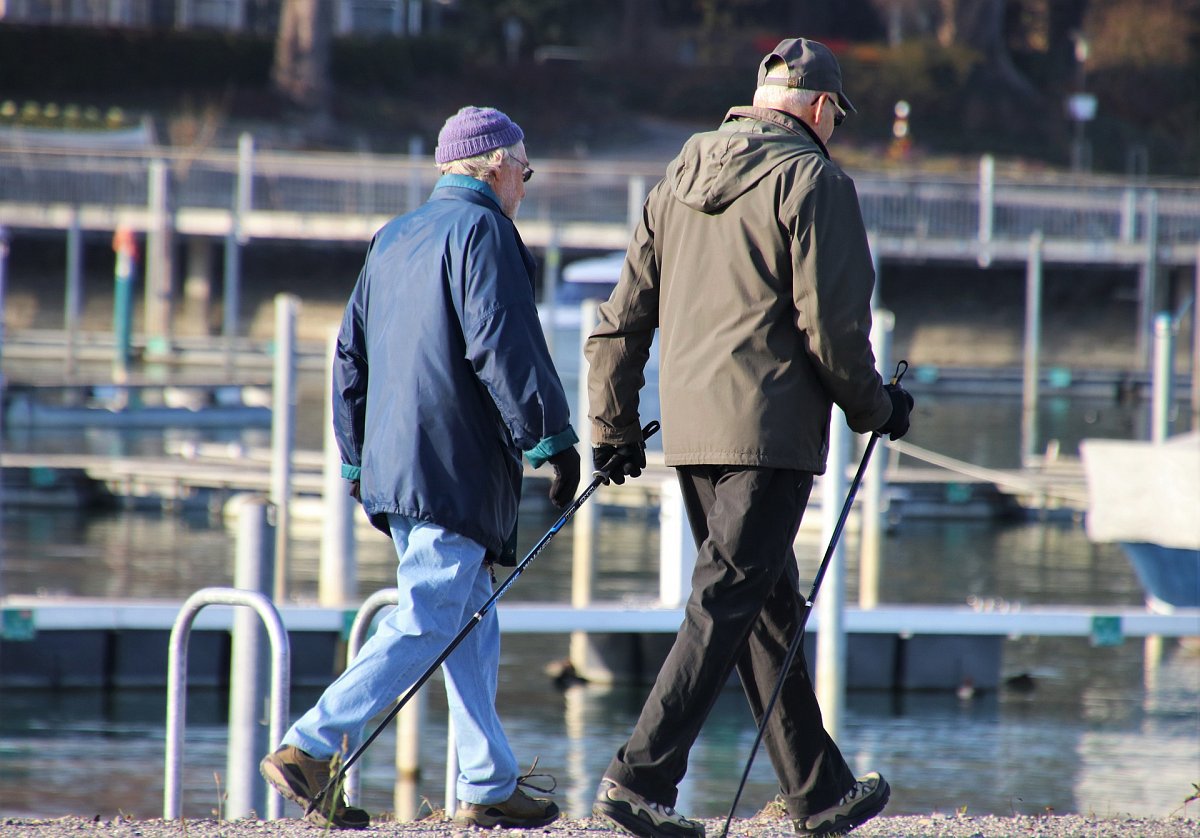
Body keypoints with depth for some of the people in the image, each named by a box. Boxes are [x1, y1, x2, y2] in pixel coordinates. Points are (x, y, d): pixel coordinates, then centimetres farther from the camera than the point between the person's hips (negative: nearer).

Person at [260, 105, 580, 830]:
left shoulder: (393, 240, 19)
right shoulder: (483, 231, -7)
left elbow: (353, 355, 21)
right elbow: (504, 345, -17)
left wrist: (358, 459, 24)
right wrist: (553, 438, -14)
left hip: (393, 464, 9)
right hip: (456, 467, -9)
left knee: (472, 621, 13)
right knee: (428, 622, -10)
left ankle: (489, 787, 12)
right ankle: (310, 749, -18)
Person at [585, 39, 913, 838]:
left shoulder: (681, 178, 15)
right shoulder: (813, 180, -7)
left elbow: (623, 315, 15)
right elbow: (831, 323, -12)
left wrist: (614, 425, 19)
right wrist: (875, 406, 3)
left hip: (690, 431, 8)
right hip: (769, 428, -8)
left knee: (769, 607, 15)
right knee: (725, 606, -8)